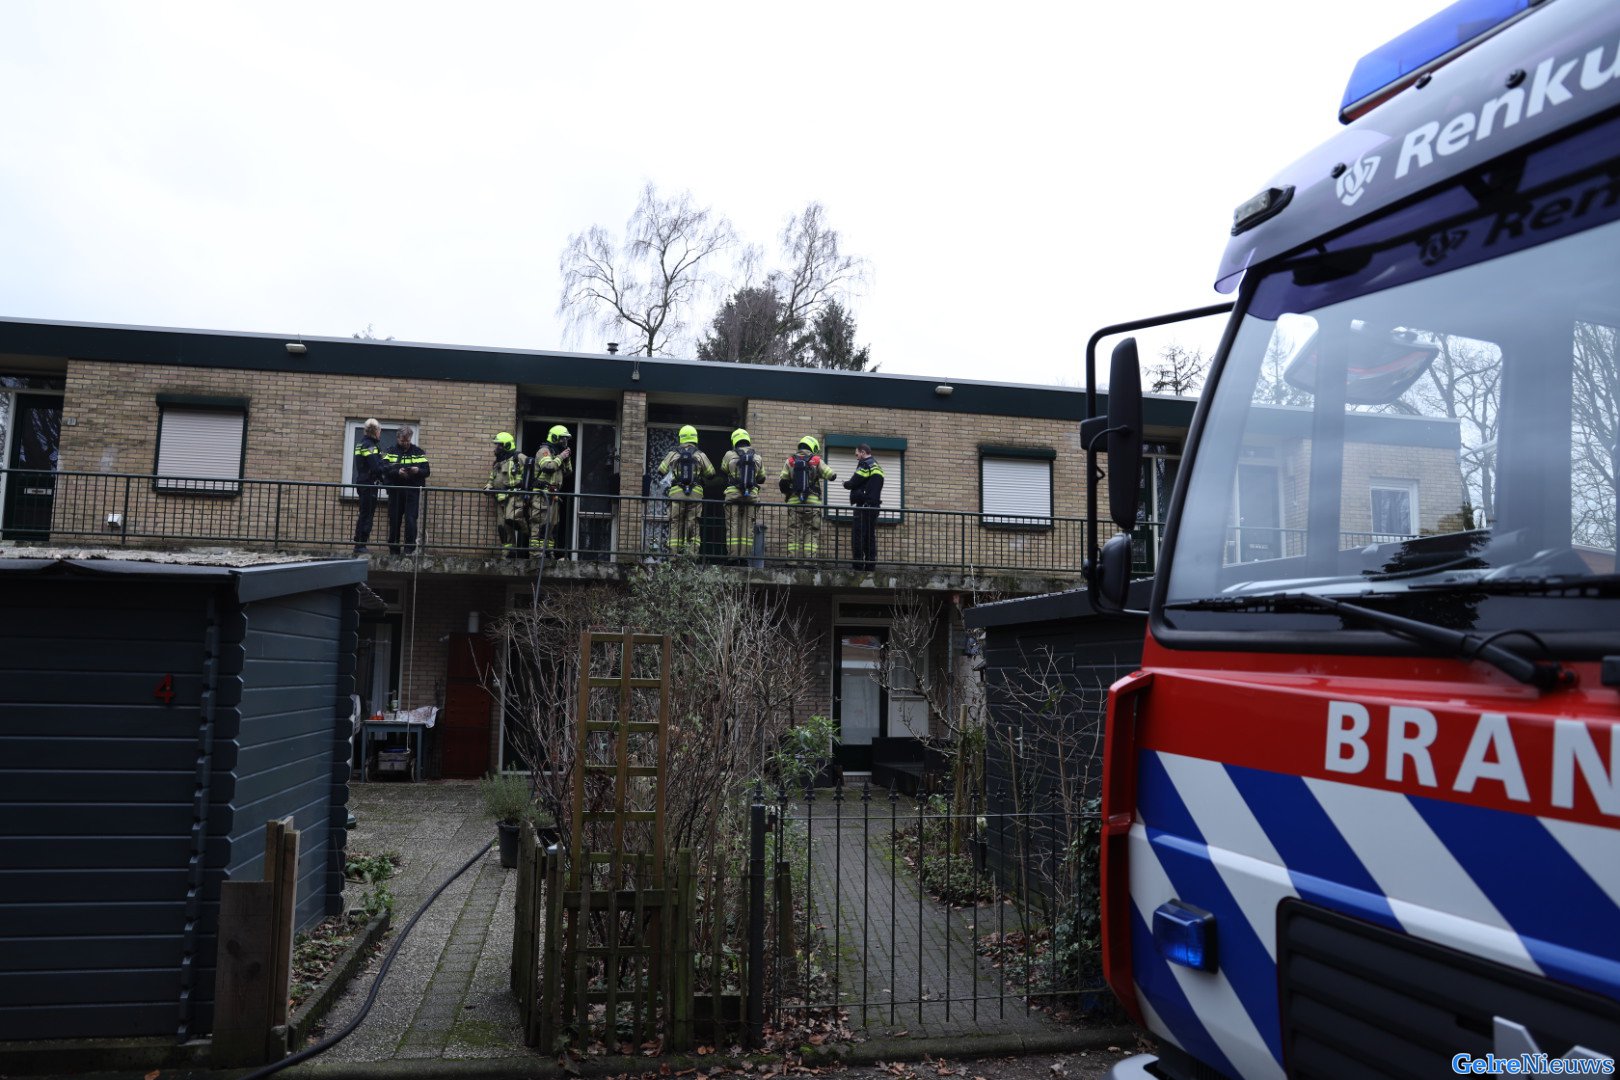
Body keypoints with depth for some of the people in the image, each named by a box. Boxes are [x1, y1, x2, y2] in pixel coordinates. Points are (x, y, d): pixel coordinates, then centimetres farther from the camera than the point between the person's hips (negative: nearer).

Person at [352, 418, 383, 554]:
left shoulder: (362, 443, 17)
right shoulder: (369, 445, -14)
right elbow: (376, 468, -20)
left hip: (362, 482, 10)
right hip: (369, 484, -10)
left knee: (364, 514, 14)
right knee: (366, 515, -6)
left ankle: (359, 543, 17)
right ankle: (360, 546, -4)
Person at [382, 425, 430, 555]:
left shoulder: (418, 452, 8)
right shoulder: (391, 451, 8)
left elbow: (427, 470, 4)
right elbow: (384, 469, -5)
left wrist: (418, 471, -17)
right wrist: (397, 472, -22)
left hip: (412, 491, -1)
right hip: (395, 491, 1)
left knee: (411, 520, -9)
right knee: (394, 520, 6)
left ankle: (409, 548, -6)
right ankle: (394, 548, 14)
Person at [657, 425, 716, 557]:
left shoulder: (673, 454, 5)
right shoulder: (700, 455, 4)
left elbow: (661, 471, 13)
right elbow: (711, 474, 9)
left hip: (676, 492, 0)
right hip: (695, 493, 0)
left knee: (676, 523, 4)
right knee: (694, 524, 3)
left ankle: (674, 553, -1)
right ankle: (693, 552, -3)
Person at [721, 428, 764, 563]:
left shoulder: (729, 455, 1)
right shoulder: (757, 458, 8)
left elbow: (722, 471, 15)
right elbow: (761, 478, 16)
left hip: (733, 493, -2)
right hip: (752, 495, 2)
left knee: (733, 525, 1)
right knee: (748, 526, 4)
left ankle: (733, 555, -5)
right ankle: (746, 556, 0)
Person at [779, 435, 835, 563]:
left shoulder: (790, 461, 7)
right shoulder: (816, 461, 2)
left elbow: (781, 482, 2)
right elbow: (832, 476, 0)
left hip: (794, 502, 2)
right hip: (813, 502, -2)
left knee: (794, 532, 5)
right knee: (812, 533, 2)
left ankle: (792, 558, 0)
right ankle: (811, 558, -7)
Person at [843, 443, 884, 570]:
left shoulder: (865, 465, -7)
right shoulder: (877, 467, 21)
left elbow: (853, 483, -11)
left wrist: (845, 483, 9)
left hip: (864, 506, -9)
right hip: (875, 505, 9)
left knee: (858, 536, -8)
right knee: (870, 537, 10)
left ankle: (858, 565, -12)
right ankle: (871, 566, 9)